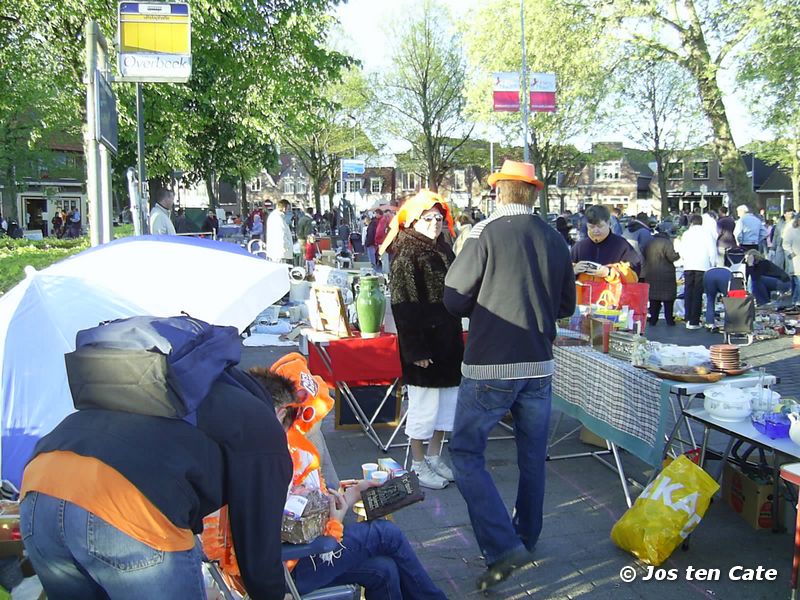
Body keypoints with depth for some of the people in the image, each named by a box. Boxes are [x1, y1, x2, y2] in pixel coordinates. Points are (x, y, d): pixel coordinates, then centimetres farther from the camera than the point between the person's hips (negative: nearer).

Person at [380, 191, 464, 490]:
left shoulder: (444, 251, 12)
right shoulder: (406, 255, -12)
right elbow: (403, 305, -16)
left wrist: (456, 336, 16)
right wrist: (415, 349, -19)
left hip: (448, 339, 8)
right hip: (423, 342, -8)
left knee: (447, 401, 14)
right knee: (423, 405, 1)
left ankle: (434, 457, 29)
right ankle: (418, 464, 17)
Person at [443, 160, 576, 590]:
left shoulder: (486, 233, -11)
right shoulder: (555, 240, 4)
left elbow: (454, 299, -10)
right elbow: (566, 304, 14)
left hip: (489, 366, -5)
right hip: (539, 365, 6)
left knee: (466, 452, 4)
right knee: (532, 455, 18)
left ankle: (503, 547, -4)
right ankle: (527, 538, 34)